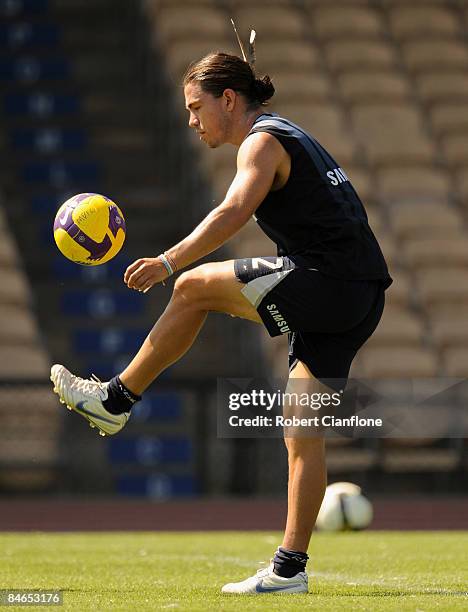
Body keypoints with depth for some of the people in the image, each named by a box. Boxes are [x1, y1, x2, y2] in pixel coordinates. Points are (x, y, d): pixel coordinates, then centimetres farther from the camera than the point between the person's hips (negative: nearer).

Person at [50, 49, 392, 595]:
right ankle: (289, 568, 5)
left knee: (194, 288, -4)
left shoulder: (262, 141, -5)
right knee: (302, 432, 7)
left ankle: (116, 400, 6)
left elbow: (235, 210, -23)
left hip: (327, 283, -10)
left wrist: (170, 261, -32)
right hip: (360, 297, 10)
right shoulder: (289, 136, 25)